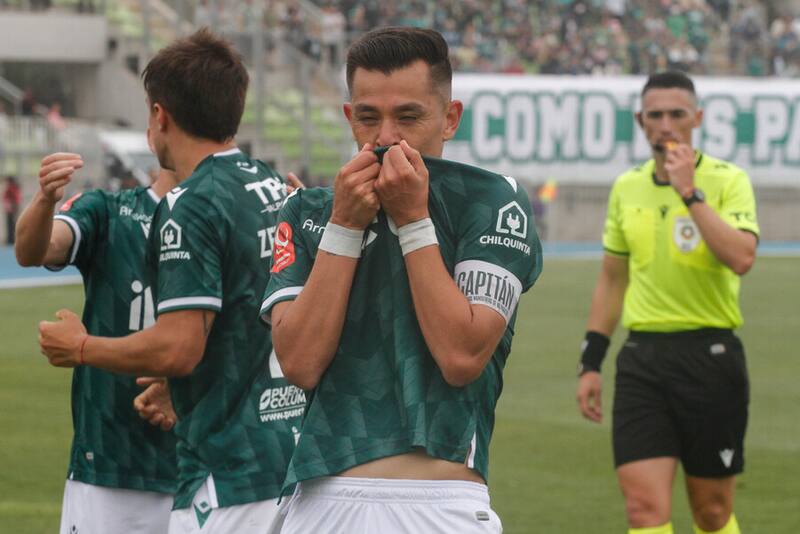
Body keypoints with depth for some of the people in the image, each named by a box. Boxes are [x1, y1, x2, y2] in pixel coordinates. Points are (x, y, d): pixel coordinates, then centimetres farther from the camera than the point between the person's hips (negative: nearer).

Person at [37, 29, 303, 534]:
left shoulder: (191, 205, -13)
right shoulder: (279, 190, 13)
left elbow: (178, 348, -19)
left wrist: (80, 348, -3)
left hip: (229, 480, -9)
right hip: (295, 462, 9)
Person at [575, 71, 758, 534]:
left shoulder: (728, 180, -4)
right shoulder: (627, 188, 10)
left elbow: (742, 258, -22)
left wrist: (690, 192, -21)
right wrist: (590, 363, 15)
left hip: (710, 354, -3)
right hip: (642, 357, 3)